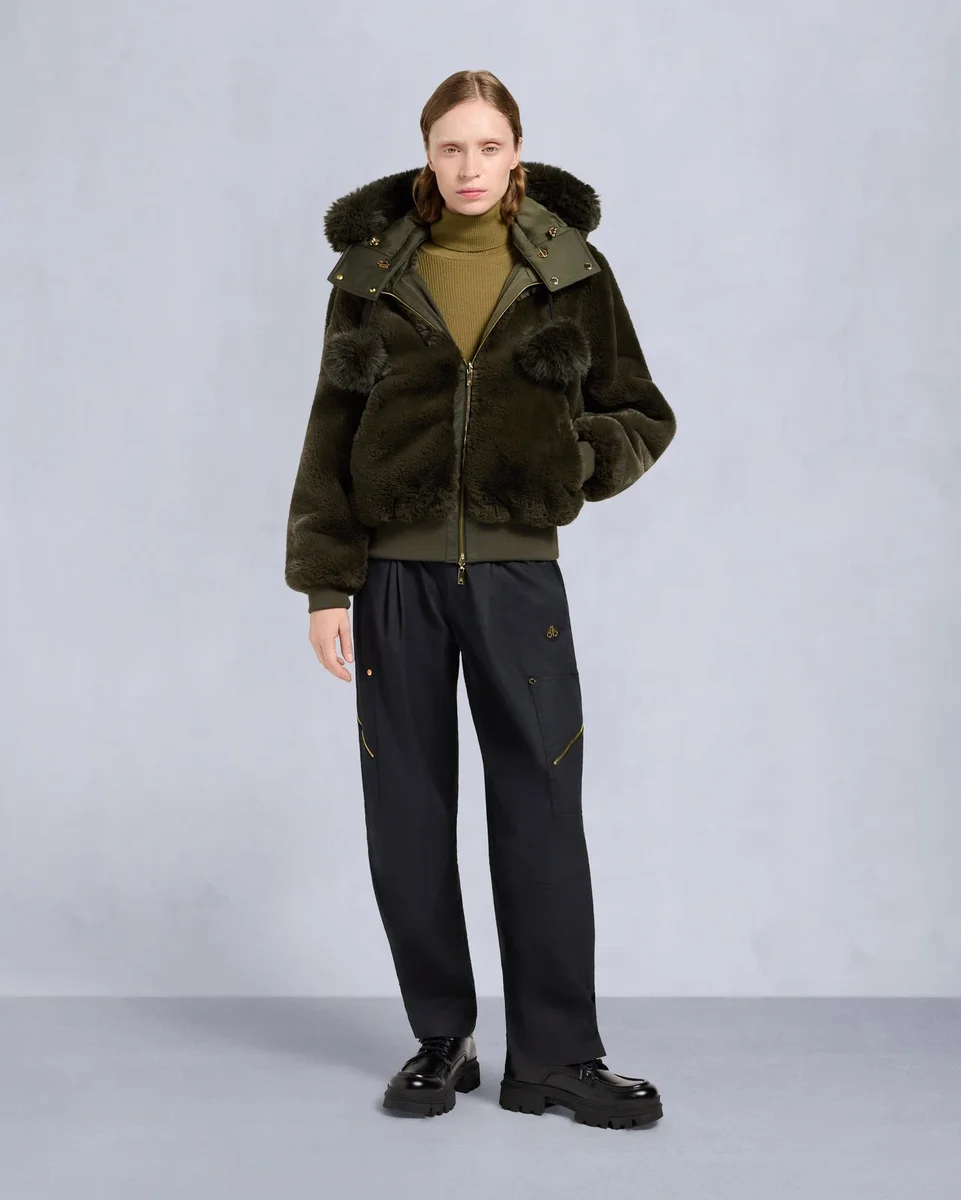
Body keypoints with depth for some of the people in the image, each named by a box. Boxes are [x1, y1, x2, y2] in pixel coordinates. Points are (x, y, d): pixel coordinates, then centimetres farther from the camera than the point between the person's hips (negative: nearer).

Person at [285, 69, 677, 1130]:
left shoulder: (571, 269, 5)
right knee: (407, 818, 6)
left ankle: (555, 1054, 12)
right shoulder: (370, 270, 6)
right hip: (397, 573, 1)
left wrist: (569, 456, -10)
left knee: (541, 812, 1)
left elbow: (644, 416, 10)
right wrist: (325, 582, 0)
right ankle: (441, 1042, 21)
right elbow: (331, 433, 6)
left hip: (519, 571, -1)